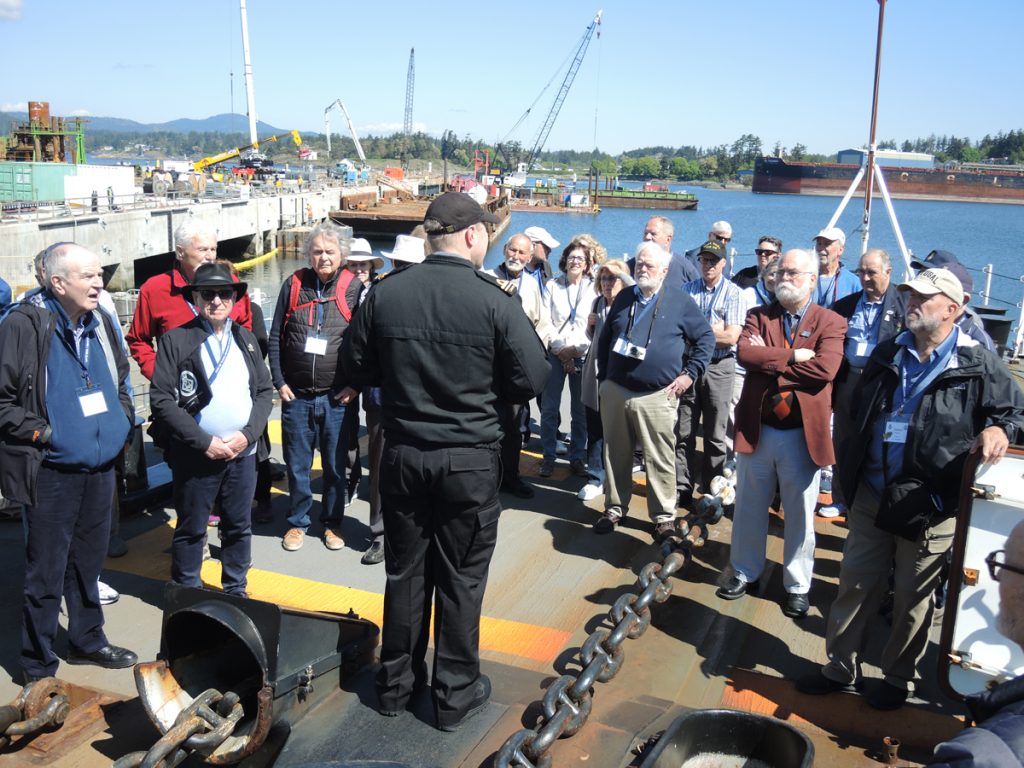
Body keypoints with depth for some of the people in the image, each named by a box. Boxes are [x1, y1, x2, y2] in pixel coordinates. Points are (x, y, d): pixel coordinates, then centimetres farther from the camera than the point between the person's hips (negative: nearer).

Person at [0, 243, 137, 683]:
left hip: (100, 467, 6)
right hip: (51, 473, -6)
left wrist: (122, 420, 8)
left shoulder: (99, 323, 6)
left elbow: (120, 378, 20)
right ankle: (38, 667, 21)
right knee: (46, 574, 5)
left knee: (88, 563, 21)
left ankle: (87, 640, 38)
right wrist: (41, 434, -16)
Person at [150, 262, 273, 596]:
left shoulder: (246, 338, 8)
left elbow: (265, 391, 9)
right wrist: (205, 442, -15)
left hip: (243, 452, 4)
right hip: (195, 455, -4)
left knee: (239, 526, 15)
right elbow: (162, 399, -11)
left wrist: (248, 434, -7)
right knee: (191, 529, 9)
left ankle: (236, 591, 31)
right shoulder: (176, 340, -5)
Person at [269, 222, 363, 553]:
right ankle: (297, 522, 28)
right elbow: (275, 337, 7)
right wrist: (279, 382, 0)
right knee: (297, 465, 11)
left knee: (336, 465, 10)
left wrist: (354, 385, -6)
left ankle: (332, 523, 27)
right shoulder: (293, 285, 3)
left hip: (336, 398, -1)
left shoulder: (354, 288, -3)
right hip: (296, 396, 1)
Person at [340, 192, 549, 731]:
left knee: (405, 572, 17)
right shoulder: (493, 299, -13)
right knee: (461, 579, 11)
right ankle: (456, 694, 24)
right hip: (470, 459, -3)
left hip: (402, 454, 3)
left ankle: (396, 683, 32)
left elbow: (356, 368, 4)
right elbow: (533, 379, -10)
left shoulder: (384, 292, -5)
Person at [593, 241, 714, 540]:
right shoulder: (623, 298, 11)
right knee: (616, 455, 11)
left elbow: (706, 337, 4)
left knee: (661, 459, 1)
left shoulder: (680, 300, 0)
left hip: (658, 396, -3)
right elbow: (604, 339, 18)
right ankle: (615, 507, 25)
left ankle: (664, 516, 14)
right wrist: (603, 378, 13)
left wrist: (690, 373, -4)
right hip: (616, 392, 4)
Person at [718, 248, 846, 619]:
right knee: (749, 509, 16)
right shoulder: (758, 316, 5)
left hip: (802, 434, -2)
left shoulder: (831, 322, -3)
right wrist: (792, 356, -18)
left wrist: (769, 362, -14)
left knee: (800, 516, 11)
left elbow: (824, 369, -20)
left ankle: (797, 586, 27)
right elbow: (744, 352, -14)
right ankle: (745, 572, 34)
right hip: (756, 429, 2)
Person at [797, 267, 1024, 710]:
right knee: (855, 585, 12)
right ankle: (839, 667, 27)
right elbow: (859, 415, 17)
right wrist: (850, 473, 13)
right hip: (871, 495, 5)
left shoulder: (978, 366, -7)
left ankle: (898, 678, 30)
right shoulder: (888, 354, 9)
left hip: (930, 505, -4)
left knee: (913, 598, 10)